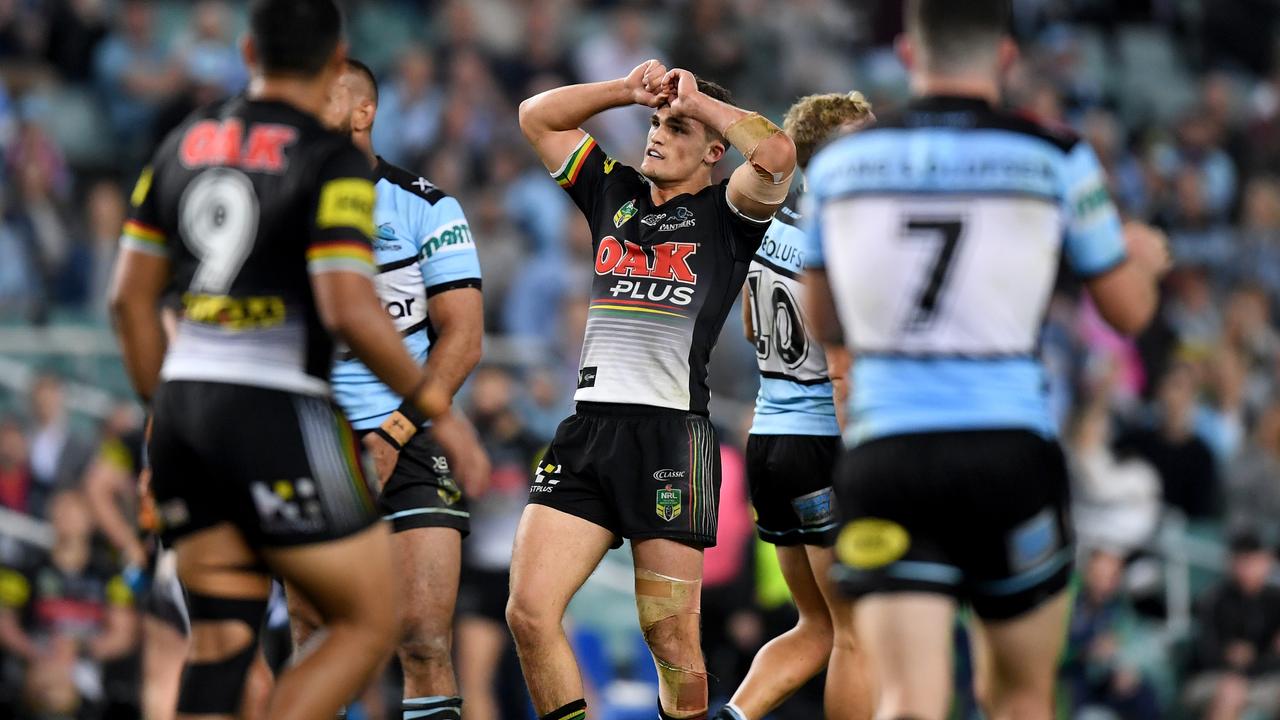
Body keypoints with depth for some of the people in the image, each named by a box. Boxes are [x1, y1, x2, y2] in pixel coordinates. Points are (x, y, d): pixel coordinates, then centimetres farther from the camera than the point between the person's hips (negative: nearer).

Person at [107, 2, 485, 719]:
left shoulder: (185, 144, 11)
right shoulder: (333, 162, -8)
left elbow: (131, 296, 13)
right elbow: (351, 310, -18)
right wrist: (437, 406, -8)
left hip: (184, 399, 7)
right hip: (276, 415, -7)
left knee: (222, 641, 9)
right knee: (370, 624, 4)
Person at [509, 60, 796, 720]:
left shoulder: (725, 214, 6)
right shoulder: (615, 193, 20)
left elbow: (776, 154, -14)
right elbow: (536, 117, 24)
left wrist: (697, 100, 0)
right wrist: (631, 90, 13)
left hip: (672, 436, -5)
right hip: (585, 429, 5)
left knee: (671, 639, -4)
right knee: (529, 612, -8)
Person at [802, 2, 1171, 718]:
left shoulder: (837, 163, 5)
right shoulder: (1057, 161, -1)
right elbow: (1130, 310, 10)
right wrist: (1141, 256, 33)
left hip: (883, 456, 1)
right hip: (1011, 454, -1)